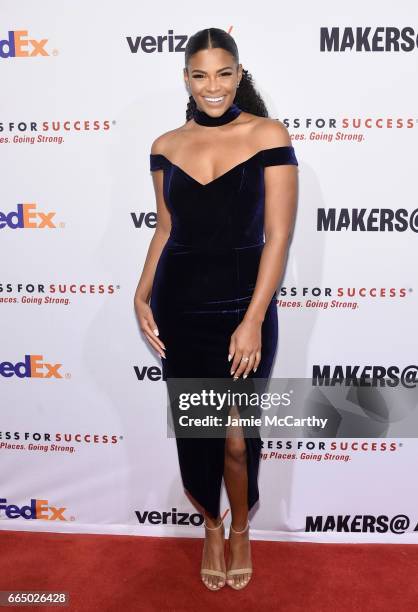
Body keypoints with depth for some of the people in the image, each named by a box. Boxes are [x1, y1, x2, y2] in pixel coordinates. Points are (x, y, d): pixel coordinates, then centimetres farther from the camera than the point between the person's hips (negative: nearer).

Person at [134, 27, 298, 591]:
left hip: (242, 304, -3)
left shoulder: (268, 135, -4)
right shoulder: (166, 146, 6)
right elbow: (165, 229, 13)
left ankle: (241, 529, 40)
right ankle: (212, 526, 42)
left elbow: (278, 235, -9)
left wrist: (253, 320, -14)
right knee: (193, 432, 13)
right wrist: (142, 297, 2)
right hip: (178, 304, 3)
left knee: (237, 437, 6)